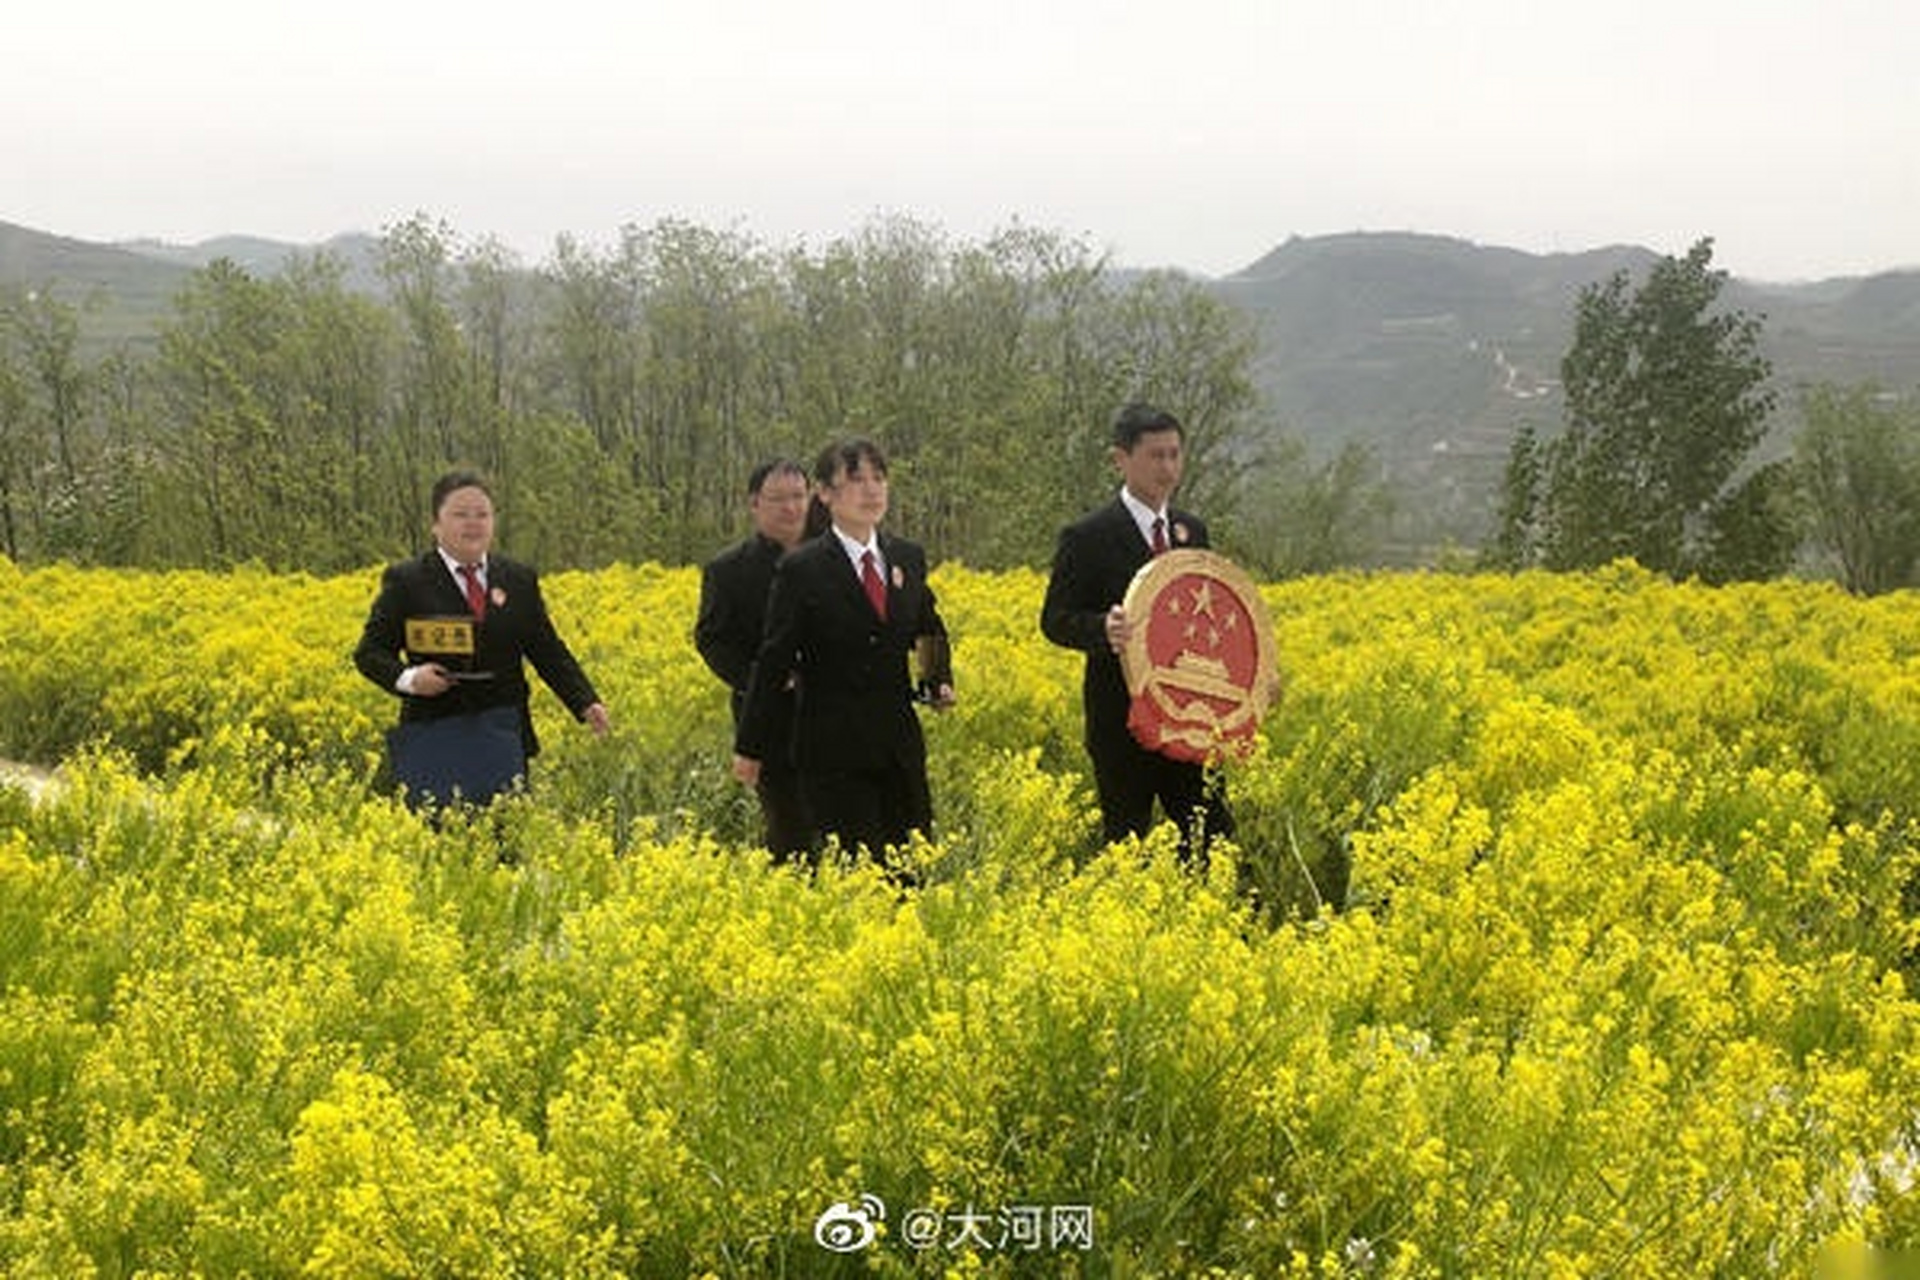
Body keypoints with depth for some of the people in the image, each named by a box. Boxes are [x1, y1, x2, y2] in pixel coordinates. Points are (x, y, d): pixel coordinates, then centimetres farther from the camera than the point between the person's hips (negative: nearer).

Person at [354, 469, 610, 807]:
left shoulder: (520, 580, 11)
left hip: (502, 741, 3)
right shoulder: (406, 581, 2)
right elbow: (369, 653, 2)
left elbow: (548, 651, 12)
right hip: (434, 741, -3)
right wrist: (408, 678, -19)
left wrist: (586, 703, -3)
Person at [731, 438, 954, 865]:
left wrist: (939, 680, 5)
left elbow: (929, 630, 24)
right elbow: (774, 660, -5)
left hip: (900, 744, 5)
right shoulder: (802, 569, -7)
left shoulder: (909, 557, 7)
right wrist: (750, 749, -4)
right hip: (833, 749, -5)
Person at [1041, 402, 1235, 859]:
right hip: (1122, 719, -5)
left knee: (1213, 832, 5)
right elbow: (1055, 620, -8)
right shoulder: (1087, 538, -7)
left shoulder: (1192, 531, 12)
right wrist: (1103, 630, -29)